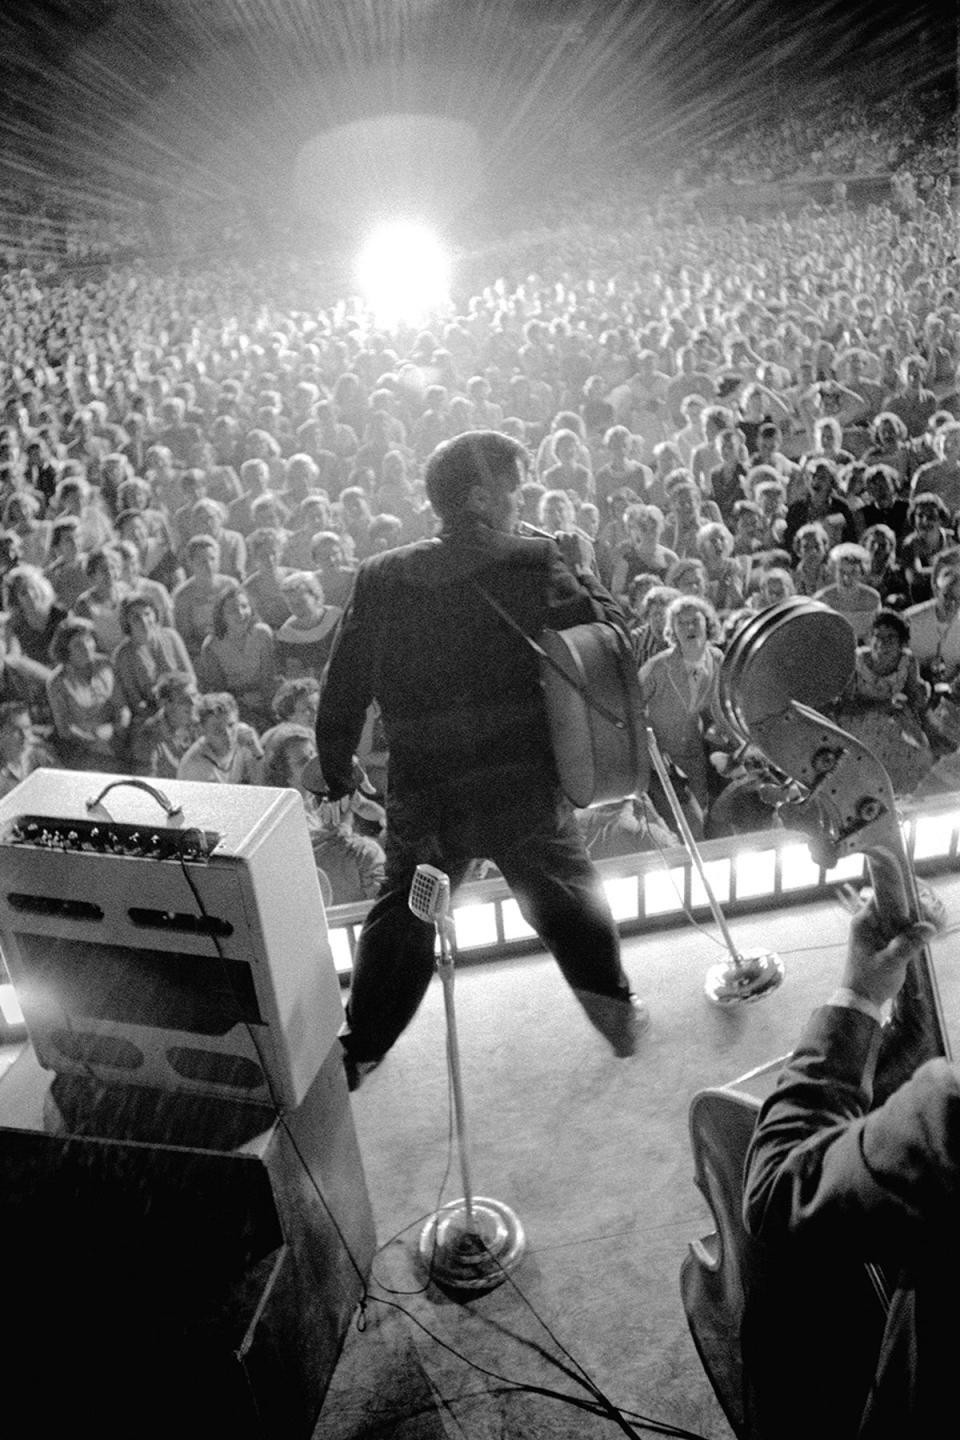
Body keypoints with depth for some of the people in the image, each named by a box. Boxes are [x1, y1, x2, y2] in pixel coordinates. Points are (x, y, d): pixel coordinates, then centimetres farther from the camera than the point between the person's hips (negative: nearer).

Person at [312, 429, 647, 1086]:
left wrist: (336, 772, 15)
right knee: (569, 895, 24)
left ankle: (359, 1050, 32)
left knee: (402, 914, 22)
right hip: (527, 792, -2)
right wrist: (578, 569, 9)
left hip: (423, 799, 2)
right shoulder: (535, 564, -13)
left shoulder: (381, 577, -4)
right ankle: (617, 1009, 37)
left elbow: (342, 691, 1)